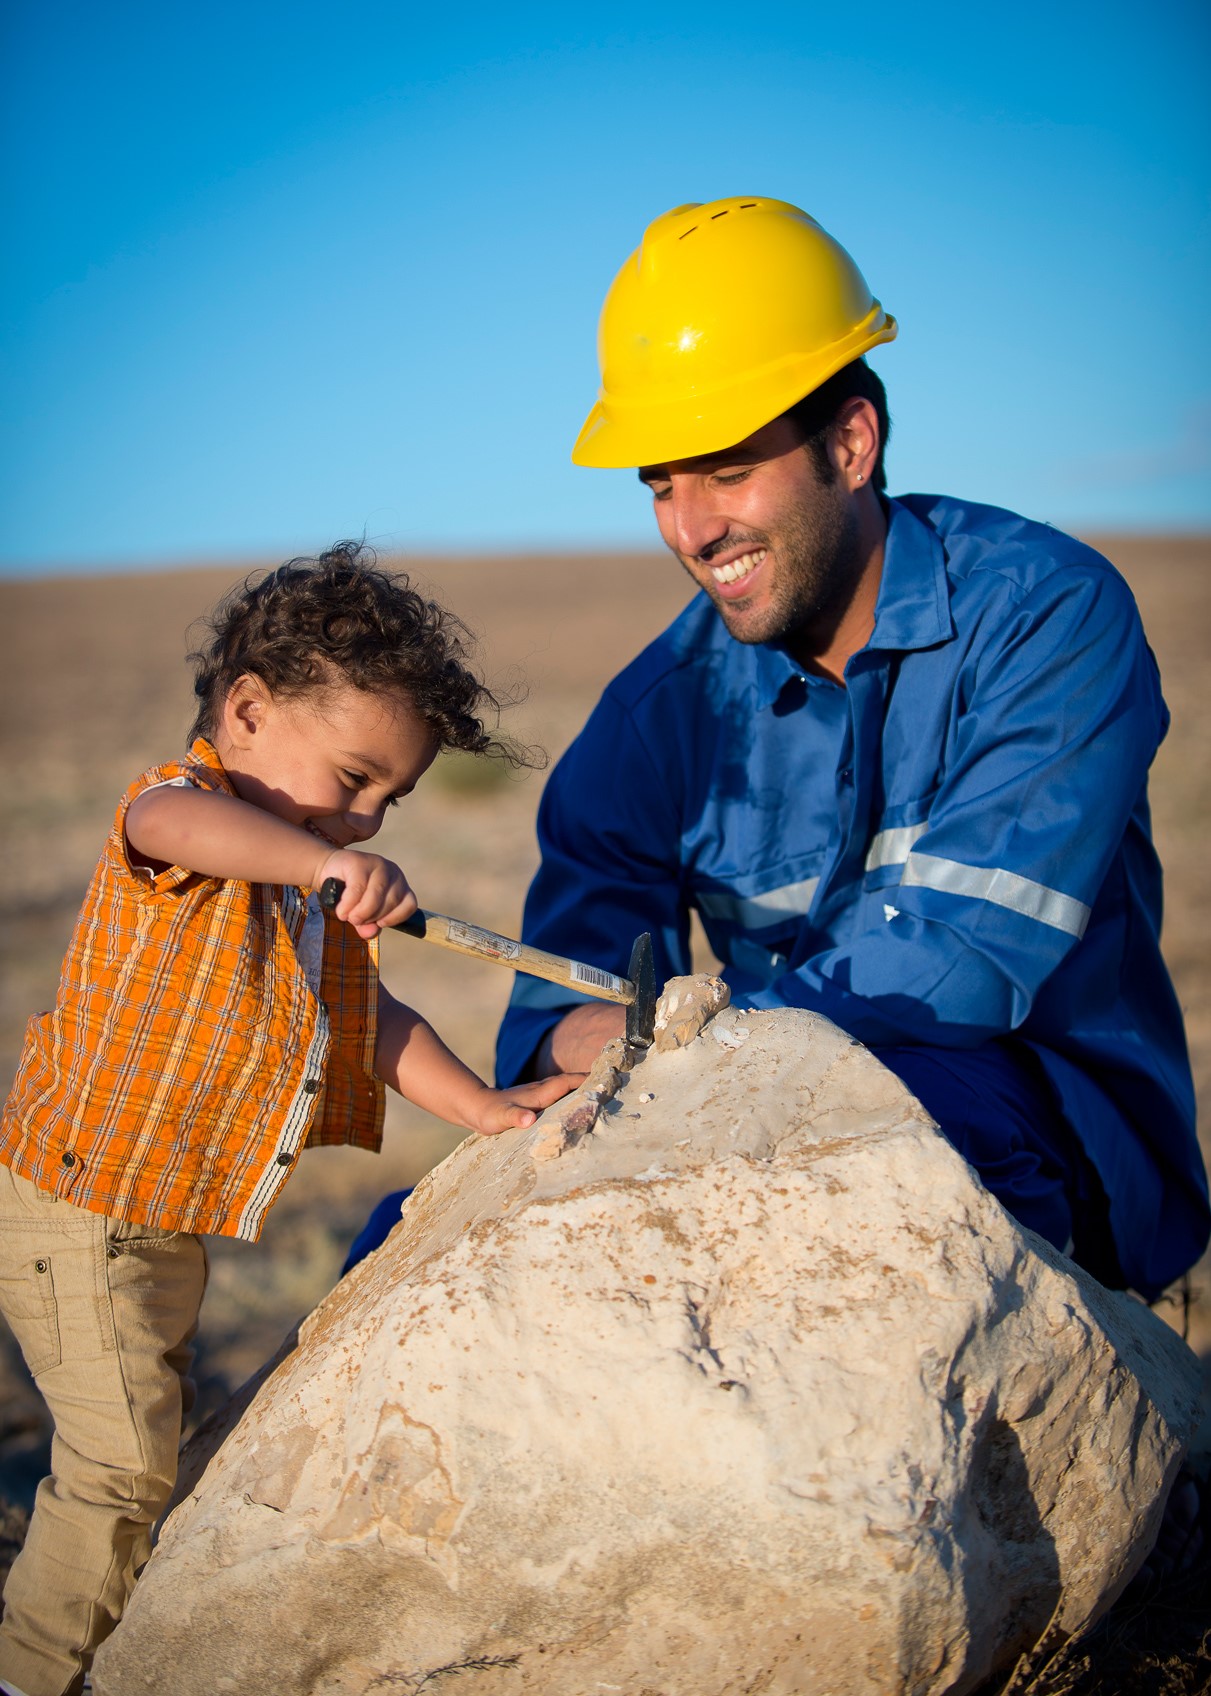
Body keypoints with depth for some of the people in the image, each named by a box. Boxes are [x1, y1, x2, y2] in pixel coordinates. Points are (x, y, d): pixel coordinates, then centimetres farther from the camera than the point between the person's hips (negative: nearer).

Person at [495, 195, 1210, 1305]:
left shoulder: (1047, 617, -11)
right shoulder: (664, 709, 3)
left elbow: (965, 961, -21)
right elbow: (563, 1015, -3)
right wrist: (569, 1047, -28)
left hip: (1049, 1142, -3)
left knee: (910, 1083, -38)